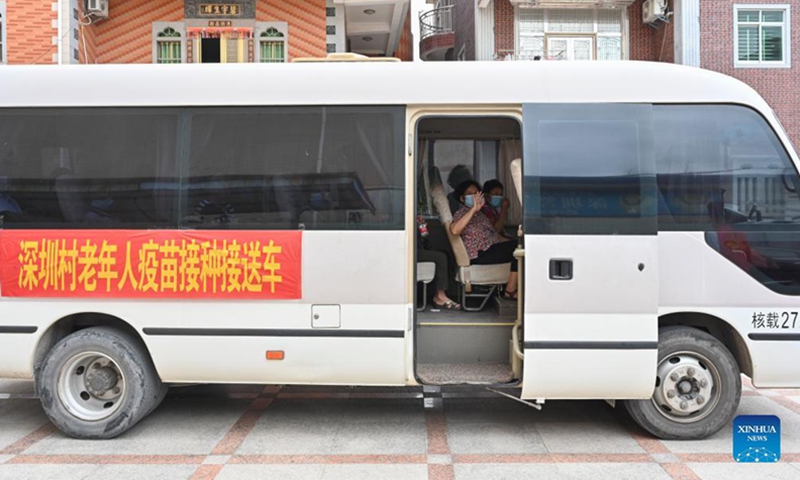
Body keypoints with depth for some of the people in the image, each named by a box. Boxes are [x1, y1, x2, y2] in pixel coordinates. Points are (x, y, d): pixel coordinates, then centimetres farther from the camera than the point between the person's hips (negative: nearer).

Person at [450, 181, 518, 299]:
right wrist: (473, 209, -28)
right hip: (480, 254, -8)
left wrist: (511, 241, 5)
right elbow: (454, 230, -26)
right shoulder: (461, 214, -2)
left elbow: (493, 233, 22)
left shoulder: (480, 213, 24)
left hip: (492, 248, 9)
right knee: (517, 249, -20)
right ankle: (510, 290, -14)